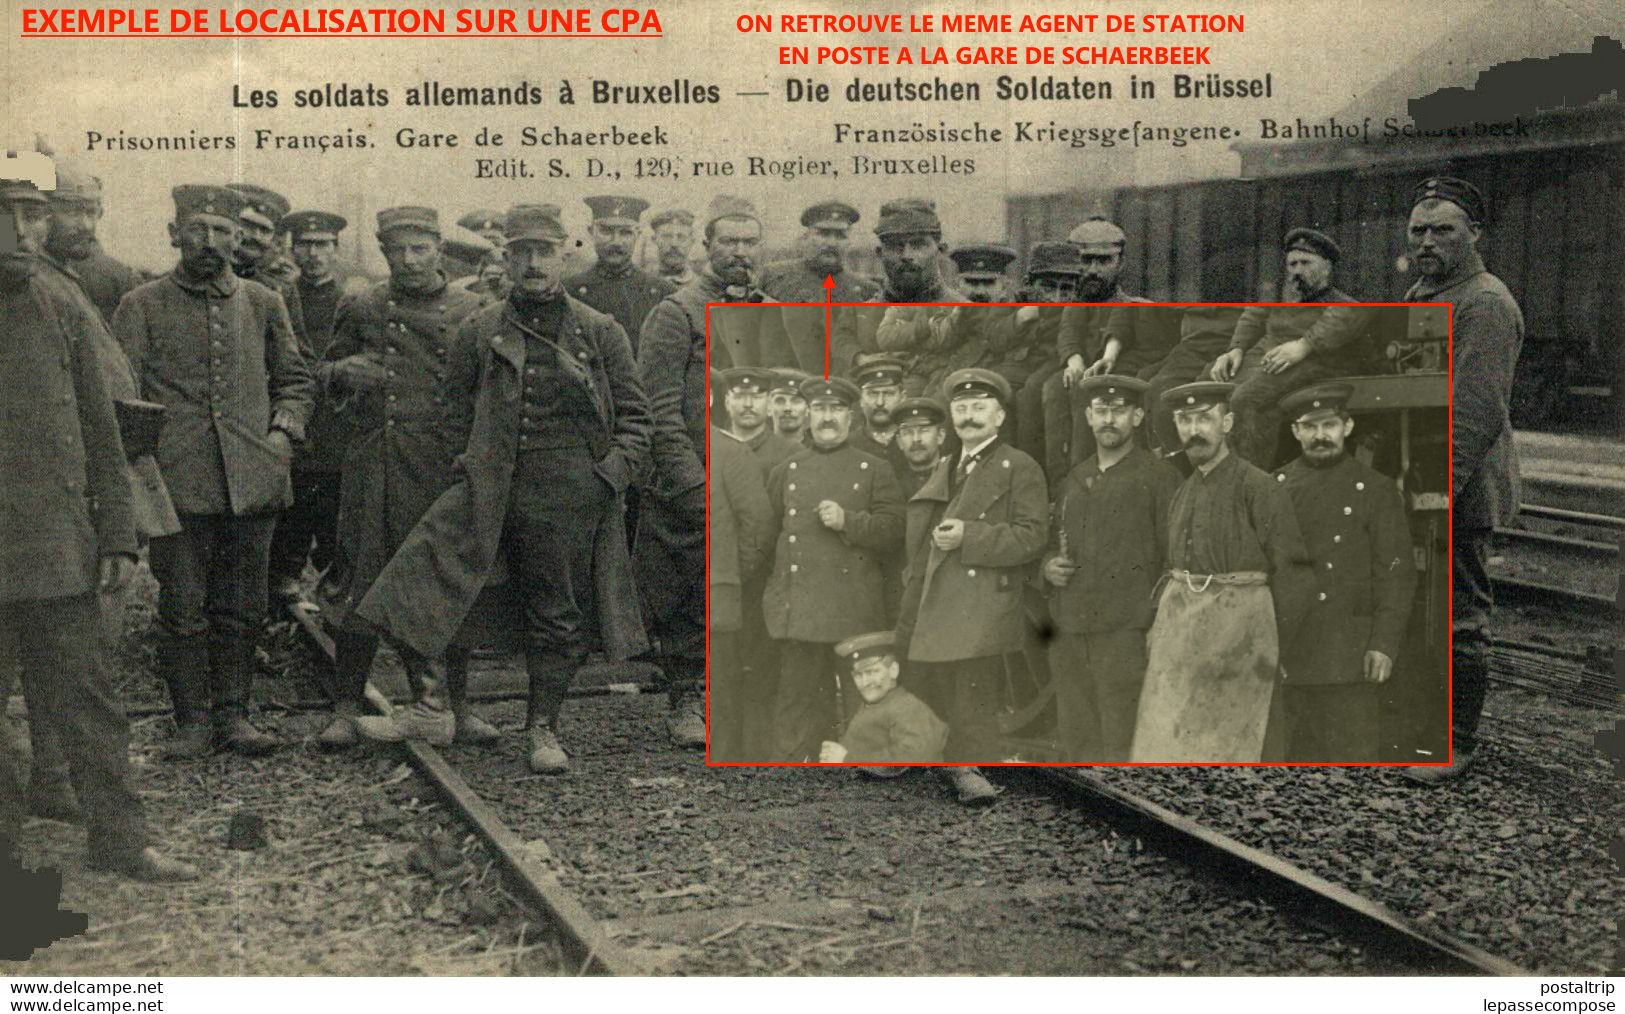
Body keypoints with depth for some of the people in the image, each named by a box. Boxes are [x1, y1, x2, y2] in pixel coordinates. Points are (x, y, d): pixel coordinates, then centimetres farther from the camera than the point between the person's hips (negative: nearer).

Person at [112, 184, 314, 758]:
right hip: (178, 484, -2)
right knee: (183, 608, 2)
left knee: (241, 608, 7)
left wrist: (283, 431, 4)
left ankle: (232, 715, 18)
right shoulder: (141, 307, 4)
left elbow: (295, 380, 20)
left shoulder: (263, 304, 13)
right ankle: (191, 721, 12)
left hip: (253, 481, 3)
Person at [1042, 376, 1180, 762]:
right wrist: (1048, 566, 5)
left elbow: (1173, 558, -2)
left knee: (1121, 749, -7)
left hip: (1126, 633, -5)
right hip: (1069, 636, 5)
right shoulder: (1073, 481, 18)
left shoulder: (1158, 477, 1)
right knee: (1077, 745, 7)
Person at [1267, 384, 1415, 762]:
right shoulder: (1276, 487, 9)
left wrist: (1384, 644, -10)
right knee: (1292, 753, 7)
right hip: (1286, 655, 3)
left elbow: (1396, 572, -1)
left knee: (1353, 753, -2)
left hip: (1349, 658, -3)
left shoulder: (1376, 490, 2)